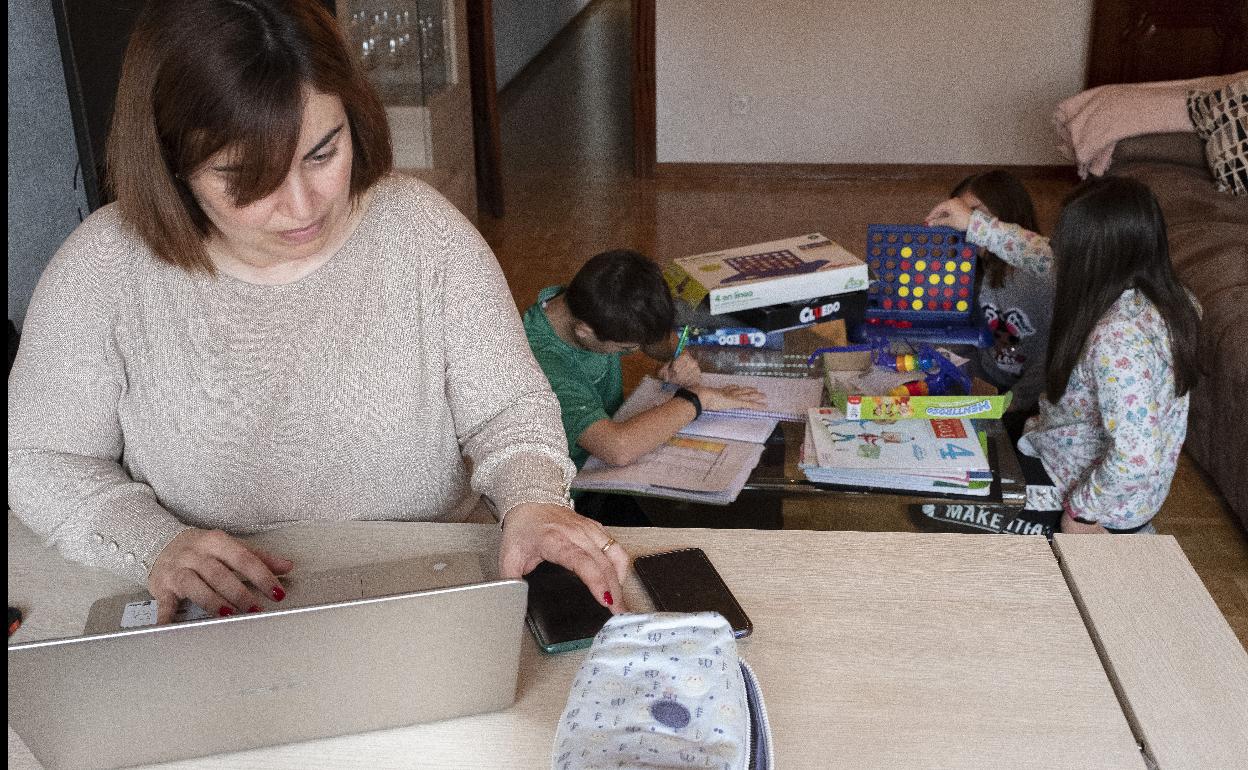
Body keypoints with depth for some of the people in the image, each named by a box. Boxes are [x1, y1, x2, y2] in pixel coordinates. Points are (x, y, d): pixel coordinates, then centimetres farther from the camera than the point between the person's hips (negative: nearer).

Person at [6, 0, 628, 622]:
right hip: (219, 620, 1)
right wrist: (153, 542, -19)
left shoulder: (421, 228, -8)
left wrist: (531, 499, -26)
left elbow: (506, 404, -4)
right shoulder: (104, 267, -10)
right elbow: (37, 457, -1)